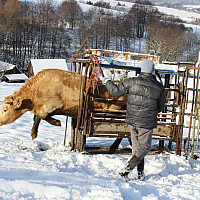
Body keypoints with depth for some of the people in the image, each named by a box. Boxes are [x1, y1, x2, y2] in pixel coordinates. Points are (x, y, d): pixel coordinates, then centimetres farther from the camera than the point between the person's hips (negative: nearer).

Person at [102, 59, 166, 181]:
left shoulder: (132, 82, -9)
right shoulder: (159, 88, -7)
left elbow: (116, 91, -2)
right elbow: (160, 107, 5)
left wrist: (107, 82, 17)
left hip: (132, 120, 3)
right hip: (147, 123, -3)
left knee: (137, 146, 18)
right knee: (144, 147, 9)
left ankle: (140, 173, 24)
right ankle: (126, 170, -4)